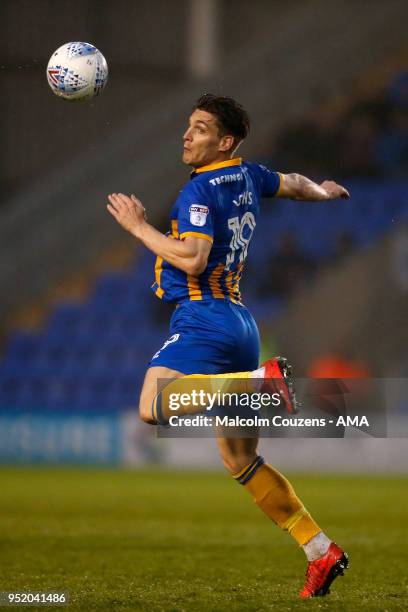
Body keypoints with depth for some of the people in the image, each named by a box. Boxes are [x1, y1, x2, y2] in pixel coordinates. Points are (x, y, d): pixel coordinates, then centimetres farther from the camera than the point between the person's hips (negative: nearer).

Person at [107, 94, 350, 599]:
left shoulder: (200, 189, -9)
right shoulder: (247, 176, 16)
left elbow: (192, 259, -20)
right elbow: (293, 185, 35)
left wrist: (139, 227, -9)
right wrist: (326, 191, 57)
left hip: (203, 316, -9)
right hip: (239, 322, 9)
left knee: (152, 406, -30)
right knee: (240, 460, 12)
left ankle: (263, 380, -34)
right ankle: (321, 552, 11)